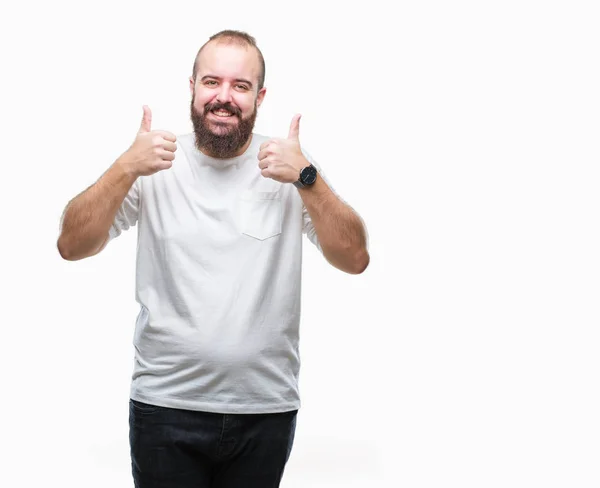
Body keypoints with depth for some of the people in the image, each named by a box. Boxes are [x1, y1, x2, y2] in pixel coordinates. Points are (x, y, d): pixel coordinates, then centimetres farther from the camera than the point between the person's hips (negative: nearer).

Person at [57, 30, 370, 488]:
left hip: (267, 411, 1)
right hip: (166, 406, -1)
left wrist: (306, 178, -20)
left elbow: (355, 259, -8)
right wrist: (126, 170, -19)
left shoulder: (291, 163, -1)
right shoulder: (154, 166, -2)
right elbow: (71, 245, -6)